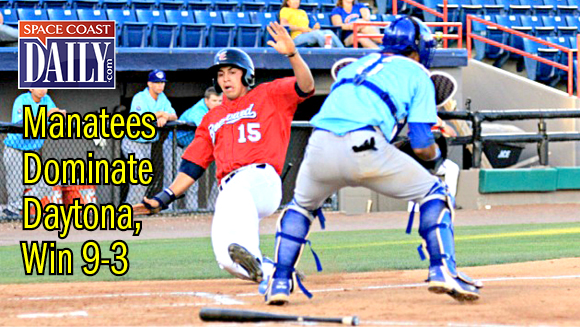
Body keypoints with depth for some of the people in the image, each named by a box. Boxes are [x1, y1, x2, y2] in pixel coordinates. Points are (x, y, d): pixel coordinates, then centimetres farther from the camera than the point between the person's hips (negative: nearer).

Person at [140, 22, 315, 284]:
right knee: (227, 260, -19)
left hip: (263, 178, -5)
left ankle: (250, 255, -55)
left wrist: (291, 54, -15)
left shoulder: (268, 96, 19)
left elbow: (305, 86, 2)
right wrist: (164, 198, 16)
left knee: (237, 190, -42)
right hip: (229, 191, 5)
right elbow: (192, 166, 28)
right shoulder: (212, 119, 32)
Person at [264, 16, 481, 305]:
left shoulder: (357, 65, 33)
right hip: (365, 147, -5)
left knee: (300, 206, 32)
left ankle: (280, 281, 18)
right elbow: (421, 145, 8)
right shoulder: (417, 75, 18)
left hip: (320, 144, 5)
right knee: (434, 194, 14)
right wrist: (435, 156, 29)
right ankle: (442, 270, -3)